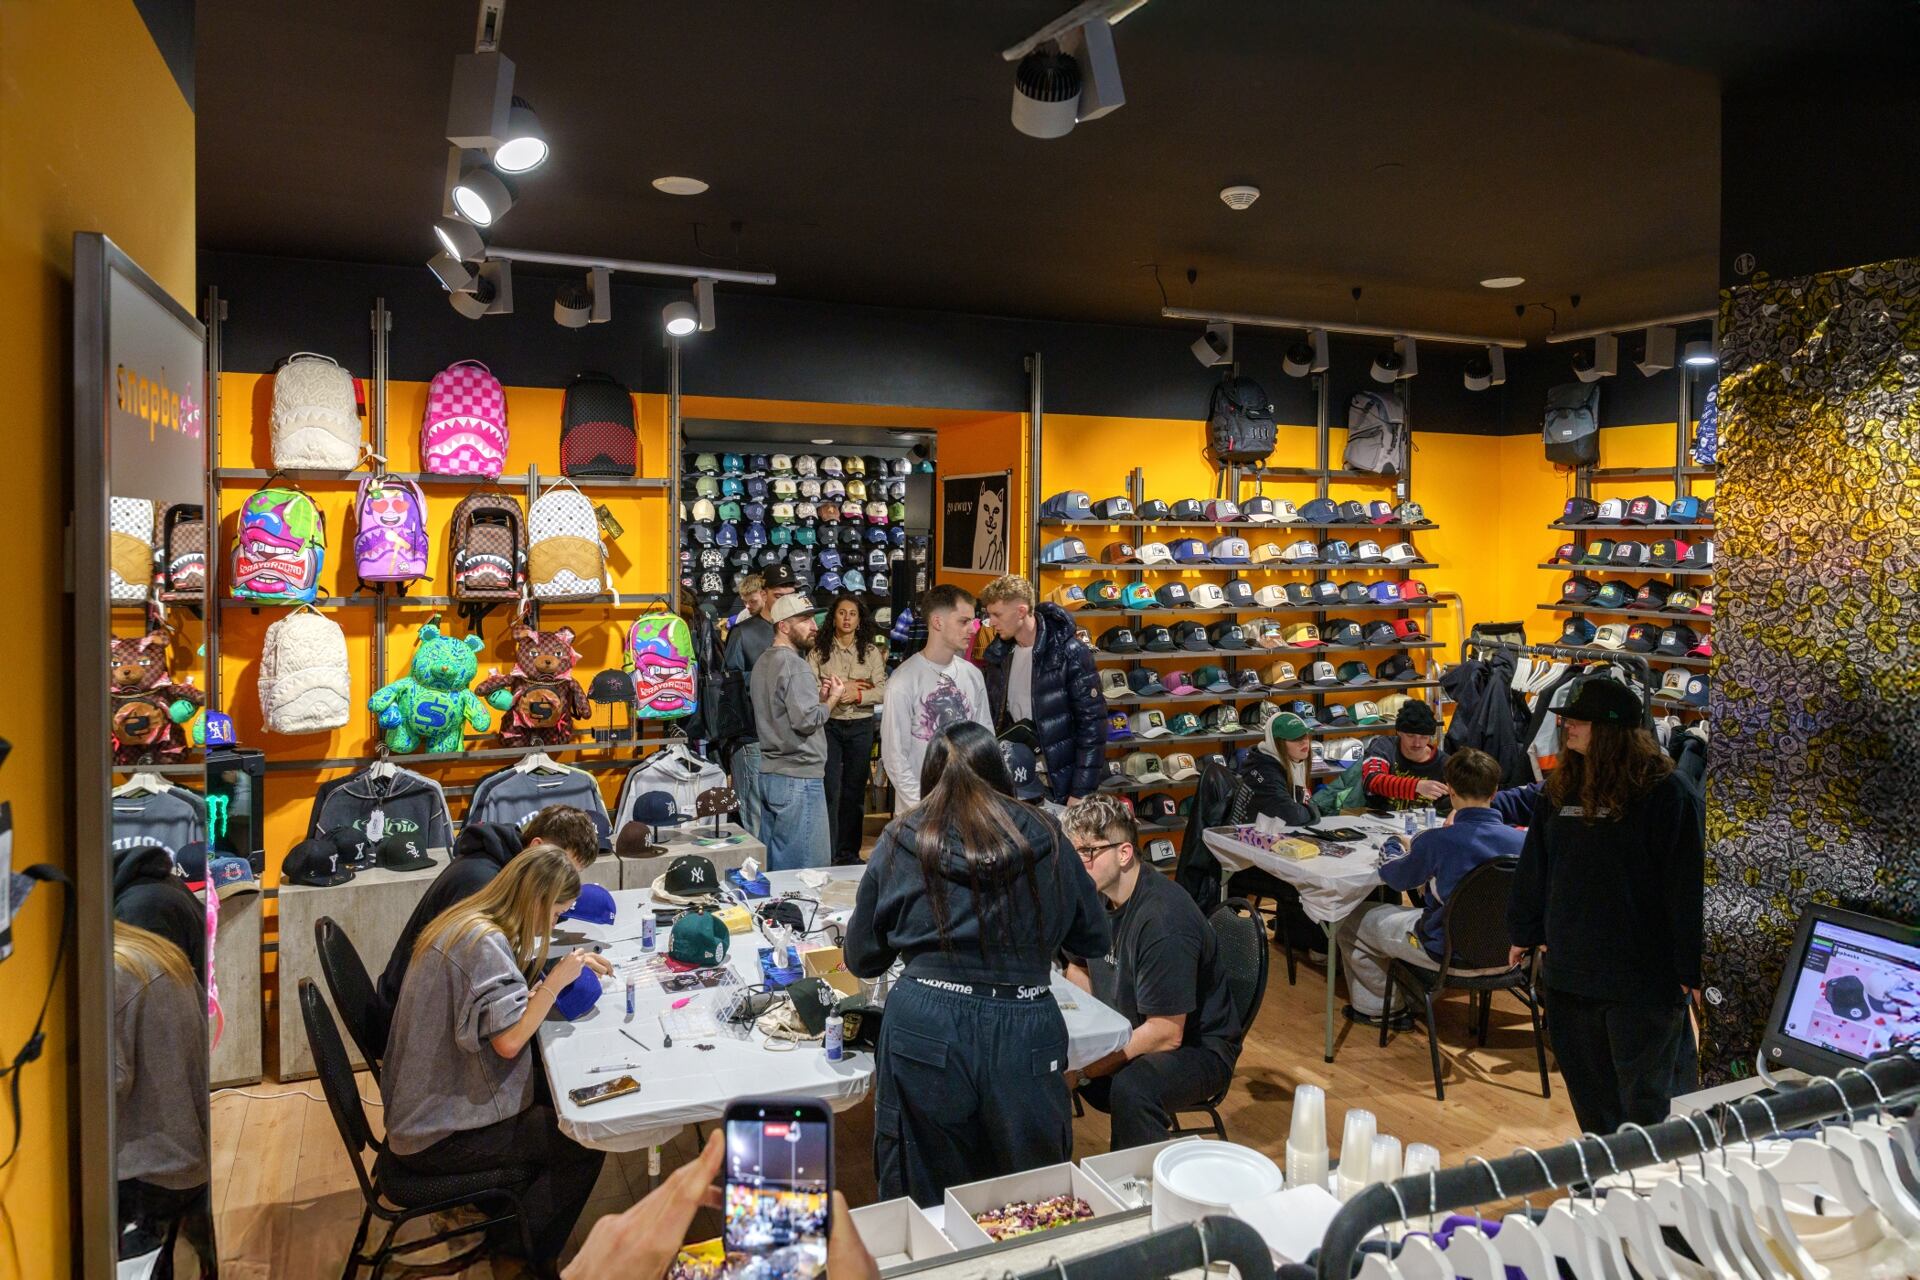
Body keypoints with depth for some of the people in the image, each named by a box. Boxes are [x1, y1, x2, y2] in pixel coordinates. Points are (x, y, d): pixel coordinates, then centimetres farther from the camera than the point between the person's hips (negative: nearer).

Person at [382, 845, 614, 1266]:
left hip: (427, 1110, 10)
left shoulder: (465, 923, 4)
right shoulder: (485, 942, -25)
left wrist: (574, 965, 1)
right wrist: (556, 981, -18)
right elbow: (508, 1039, -29)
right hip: (437, 1138, -10)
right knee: (585, 1143, -5)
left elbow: (505, 1005, 11)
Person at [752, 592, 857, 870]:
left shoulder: (763, 662, 15)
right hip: (799, 777, -10)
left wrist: (816, 696, 11)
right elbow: (807, 720, -21)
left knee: (770, 863, 14)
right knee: (803, 868, -4)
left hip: (768, 774, 10)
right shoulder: (795, 665, -15)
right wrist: (832, 698, -6)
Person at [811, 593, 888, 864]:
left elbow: (883, 691, -3)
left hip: (860, 726, 2)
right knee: (830, 791, -3)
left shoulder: (871, 651, 4)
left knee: (855, 791, 10)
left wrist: (857, 694, -18)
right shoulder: (820, 651, 1)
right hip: (829, 725, -2)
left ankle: (849, 854, 22)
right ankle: (828, 855, 4)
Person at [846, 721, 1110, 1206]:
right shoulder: (1046, 838, 5)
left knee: (926, 1203, 16)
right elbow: (1095, 939, 15)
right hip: (1024, 1033, 1)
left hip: (925, 1032, 0)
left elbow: (862, 959, 12)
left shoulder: (901, 841, 4)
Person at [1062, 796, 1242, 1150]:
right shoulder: (1096, 895, -3)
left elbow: (1166, 1034, -28)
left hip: (1196, 1046, -8)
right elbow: (1080, 971, 14)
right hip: (1129, 1028, 8)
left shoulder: (1163, 921, -29)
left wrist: (1081, 1070, -25)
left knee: (1131, 1088, -37)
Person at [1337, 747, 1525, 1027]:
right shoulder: (1521, 840, -12)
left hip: (1449, 951, -6)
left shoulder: (1437, 841, -25)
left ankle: (1376, 1008, 33)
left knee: (1350, 923, 13)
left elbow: (1393, 876, -5)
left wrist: (1393, 844, 17)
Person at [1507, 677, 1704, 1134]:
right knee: (1587, 1083, 19)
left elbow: (1688, 886, -13)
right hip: (1570, 970, 6)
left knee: (1647, 1096, 6)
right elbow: (1535, 867, 13)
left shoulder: (1666, 793, -12)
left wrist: (1691, 968, -14)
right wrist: (1525, 933, 15)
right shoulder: (1561, 790, 6)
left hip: (1643, 976, -6)